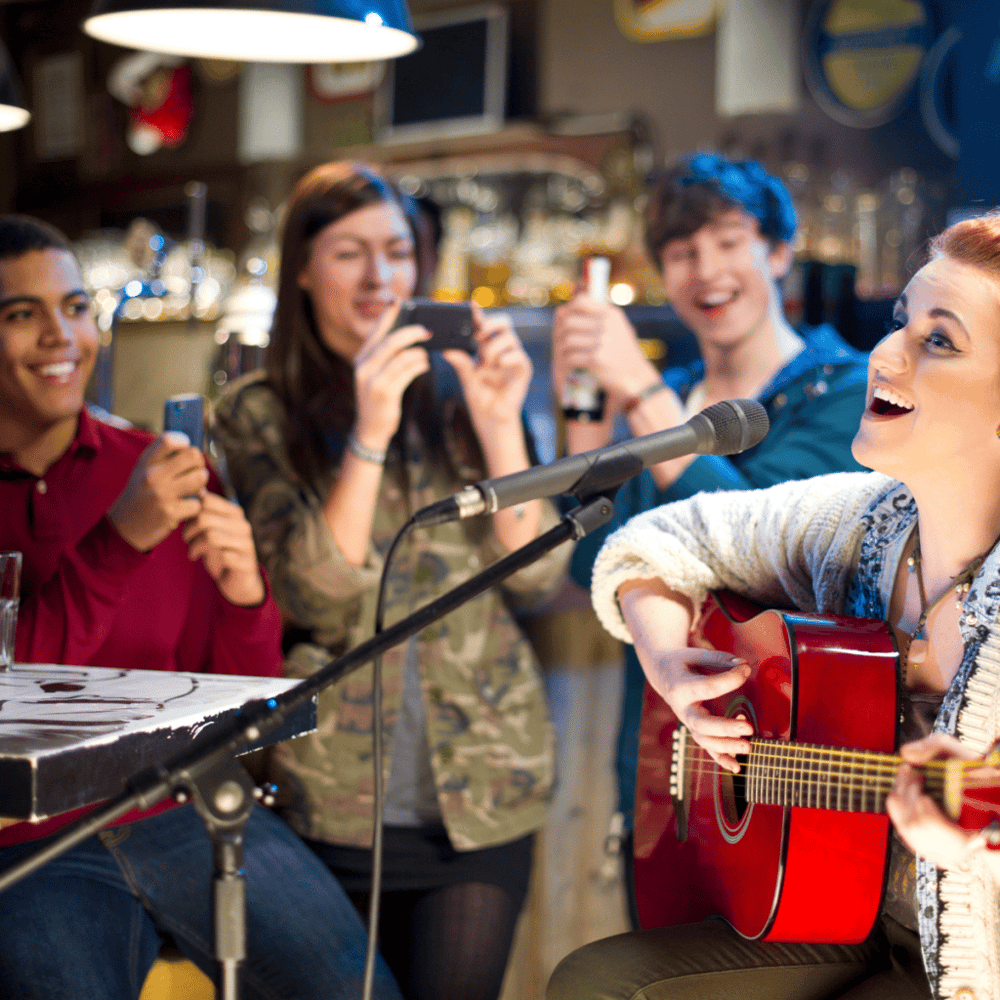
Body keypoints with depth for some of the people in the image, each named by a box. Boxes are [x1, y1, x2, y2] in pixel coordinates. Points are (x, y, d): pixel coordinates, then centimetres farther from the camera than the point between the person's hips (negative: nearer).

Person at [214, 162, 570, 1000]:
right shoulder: (260, 414, 0)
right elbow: (314, 596, -12)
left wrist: (498, 422, -15)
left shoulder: (457, 389, 5)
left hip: (482, 794, 1)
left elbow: (538, 574, -3)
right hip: (335, 799, -1)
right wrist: (370, 433, -22)